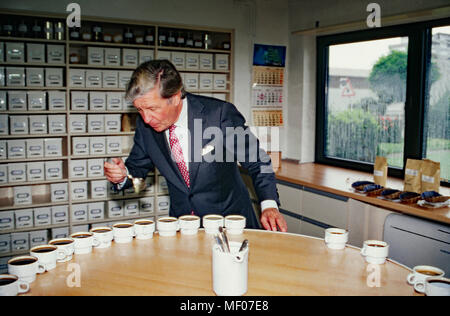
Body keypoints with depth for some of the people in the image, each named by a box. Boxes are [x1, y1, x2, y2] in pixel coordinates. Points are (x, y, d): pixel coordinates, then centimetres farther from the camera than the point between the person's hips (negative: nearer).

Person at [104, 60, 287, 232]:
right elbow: (137, 167, 12)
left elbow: (257, 162, -7)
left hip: (229, 219, -3)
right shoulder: (145, 125, -3)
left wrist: (269, 205, -19)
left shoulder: (220, 114, -15)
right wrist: (122, 175, -11)